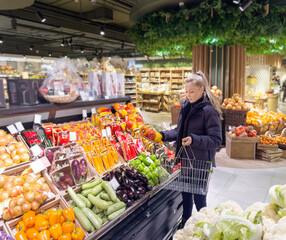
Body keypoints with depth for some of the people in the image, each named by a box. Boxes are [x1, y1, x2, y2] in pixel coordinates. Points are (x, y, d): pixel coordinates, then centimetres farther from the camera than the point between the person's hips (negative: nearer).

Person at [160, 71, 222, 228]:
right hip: (185, 159, 7)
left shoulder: (209, 110, -16)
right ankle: (185, 225, 42)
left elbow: (216, 140, -17)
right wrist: (163, 135, -1)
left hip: (201, 162, -7)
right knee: (185, 194, 21)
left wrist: (194, 139, -29)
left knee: (199, 198, 8)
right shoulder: (185, 106, 6)